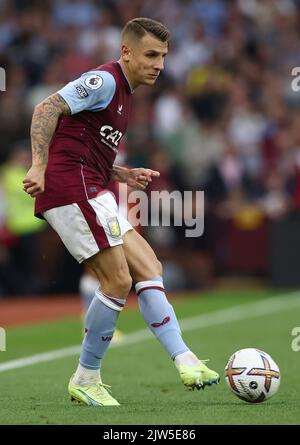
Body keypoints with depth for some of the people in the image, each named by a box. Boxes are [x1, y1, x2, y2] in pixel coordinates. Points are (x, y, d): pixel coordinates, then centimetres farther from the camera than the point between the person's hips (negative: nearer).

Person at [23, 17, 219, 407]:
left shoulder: (123, 95, 24)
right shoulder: (104, 80, -7)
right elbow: (47, 109, -18)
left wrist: (124, 176, 13)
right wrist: (39, 166, -27)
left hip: (91, 194, 10)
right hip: (72, 187, -10)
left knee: (149, 269, 1)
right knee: (119, 281, -11)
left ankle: (184, 360, -7)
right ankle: (86, 379, -1)